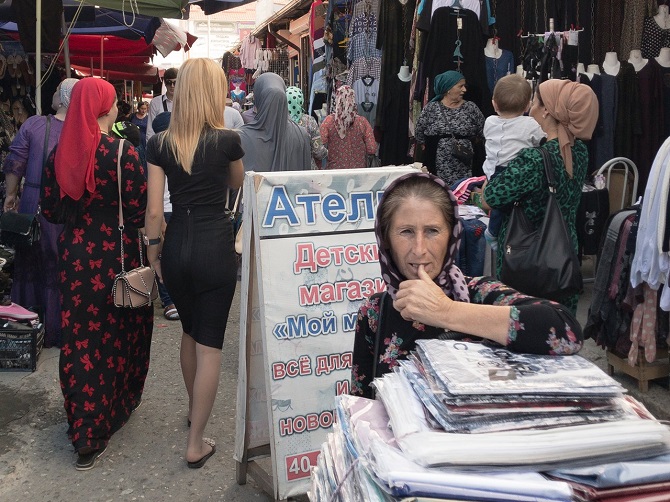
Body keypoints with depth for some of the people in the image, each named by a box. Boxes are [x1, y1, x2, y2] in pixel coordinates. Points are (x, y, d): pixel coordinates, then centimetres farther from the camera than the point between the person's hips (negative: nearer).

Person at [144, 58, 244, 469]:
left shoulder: (161, 144, -1)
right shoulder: (228, 139, -7)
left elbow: (155, 210, -1)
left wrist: (153, 252, 10)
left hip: (177, 246, 4)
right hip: (216, 246, -4)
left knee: (190, 331, 23)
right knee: (210, 343, 3)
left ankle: (194, 410, 44)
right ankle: (196, 443, 9)